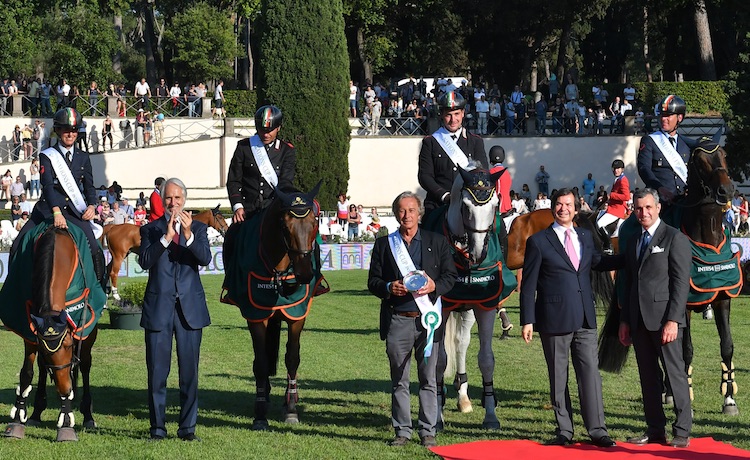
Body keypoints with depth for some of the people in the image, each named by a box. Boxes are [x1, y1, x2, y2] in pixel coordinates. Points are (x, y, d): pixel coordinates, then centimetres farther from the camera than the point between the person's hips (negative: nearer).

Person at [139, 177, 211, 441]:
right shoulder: (150, 229, 5)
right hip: (158, 308, 0)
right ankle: (158, 427, 10)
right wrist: (166, 236, -21)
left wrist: (189, 234, -24)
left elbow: (205, 258, -9)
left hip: (190, 308, 1)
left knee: (189, 370, 3)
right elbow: (145, 261, -11)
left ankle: (188, 428, 10)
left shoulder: (198, 228, 7)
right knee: (157, 371, 3)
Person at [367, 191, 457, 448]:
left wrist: (434, 286, -13)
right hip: (397, 321, 1)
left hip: (426, 319, -1)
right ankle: (402, 431, 13)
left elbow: (450, 275, 7)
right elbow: (373, 281, 8)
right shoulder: (383, 245, 9)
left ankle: (428, 431, 9)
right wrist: (388, 288, -13)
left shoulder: (437, 242, 8)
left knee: (428, 379, 3)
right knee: (399, 381, 6)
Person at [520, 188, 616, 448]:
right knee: (558, 378, 4)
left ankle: (597, 430, 0)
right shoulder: (538, 241, -1)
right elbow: (528, 285, -2)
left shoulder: (586, 237, 12)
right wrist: (527, 320, -7)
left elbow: (597, 262, 31)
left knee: (591, 373, -2)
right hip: (554, 319, -3)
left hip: (585, 319, 3)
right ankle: (564, 431, 11)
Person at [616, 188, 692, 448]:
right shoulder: (634, 242, 17)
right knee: (648, 377, 8)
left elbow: (681, 283, -10)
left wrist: (673, 320, -17)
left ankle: (682, 431, 0)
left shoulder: (675, 239, -5)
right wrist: (625, 320, 14)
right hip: (639, 320, 7)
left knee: (675, 373, -4)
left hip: (665, 319, -7)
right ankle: (655, 429, 13)